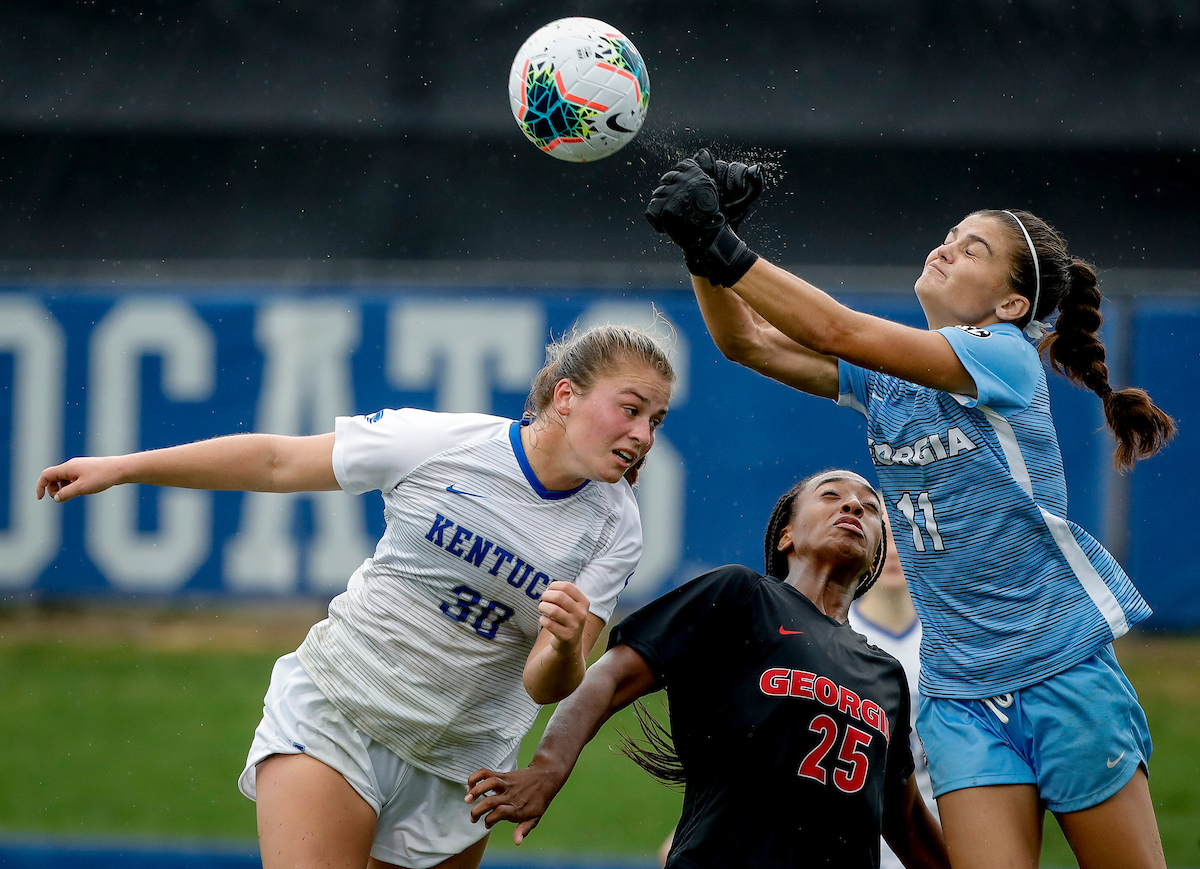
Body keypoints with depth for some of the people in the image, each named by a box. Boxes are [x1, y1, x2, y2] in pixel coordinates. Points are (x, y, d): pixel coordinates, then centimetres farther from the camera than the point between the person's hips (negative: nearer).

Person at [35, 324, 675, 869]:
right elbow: (277, 462, -2)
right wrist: (121, 468, 2)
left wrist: (563, 651, -35)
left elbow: (546, 686, -10)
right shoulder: (436, 443, -14)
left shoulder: (614, 532, -6)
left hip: (453, 773, 3)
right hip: (329, 720, -3)